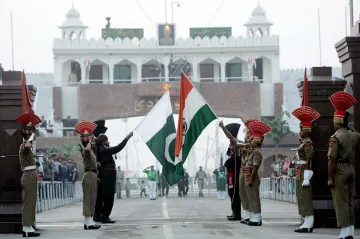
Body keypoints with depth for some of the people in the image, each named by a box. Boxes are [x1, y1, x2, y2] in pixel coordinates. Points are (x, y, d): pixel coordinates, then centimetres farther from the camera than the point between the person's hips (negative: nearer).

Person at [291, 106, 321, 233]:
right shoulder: (304, 142, 17)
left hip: (304, 174, -10)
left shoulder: (308, 143, -13)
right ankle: (307, 223, 15)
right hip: (301, 175, 10)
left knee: (305, 198, -9)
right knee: (303, 198, 11)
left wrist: (306, 178, -23)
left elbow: (309, 161, -19)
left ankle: (308, 224, -8)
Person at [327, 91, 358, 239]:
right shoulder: (353, 135, 7)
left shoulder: (335, 138, -15)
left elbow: (332, 160, -19)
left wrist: (330, 178, -16)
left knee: (340, 202, -5)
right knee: (350, 202, 12)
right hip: (350, 169, 8)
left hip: (339, 170, -8)